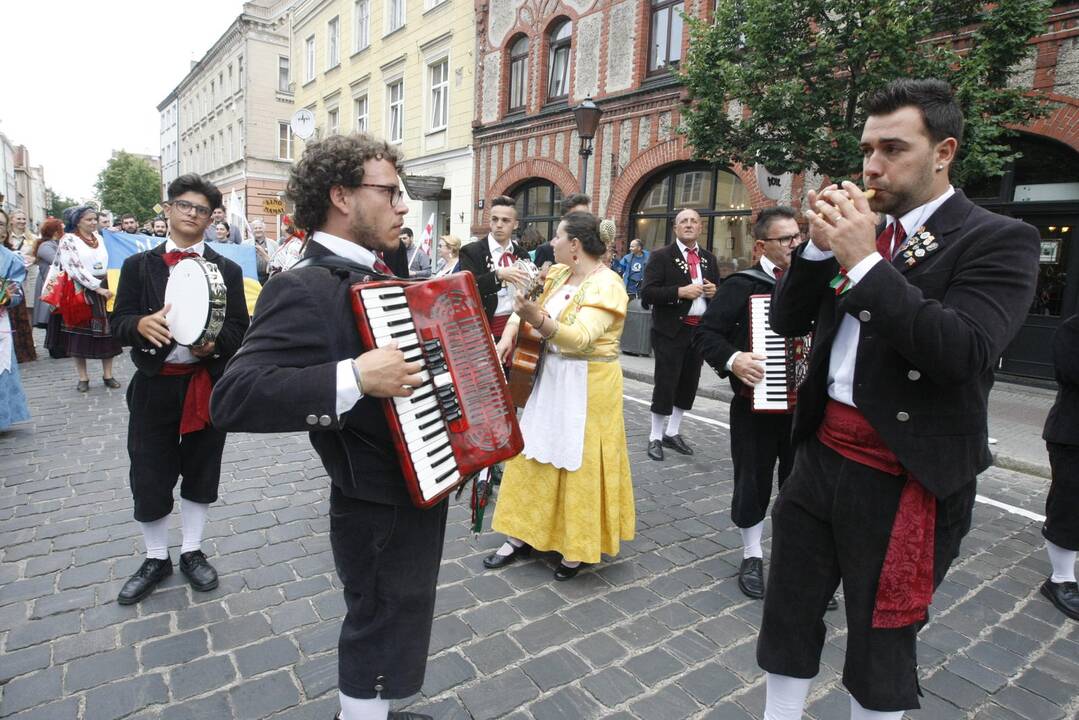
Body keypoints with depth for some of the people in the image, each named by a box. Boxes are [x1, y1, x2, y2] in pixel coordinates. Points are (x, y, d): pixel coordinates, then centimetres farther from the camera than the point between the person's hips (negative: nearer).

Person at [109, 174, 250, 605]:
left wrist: (215, 342, -22)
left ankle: (192, 552, 30)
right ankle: (156, 559, 27)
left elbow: (239, 328, -1)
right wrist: (142, 324, -24)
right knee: (149, 477, 6)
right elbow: (118, 323, -1)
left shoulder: (227, 270, 4)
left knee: (201, 473, 12)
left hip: (209, 385, 1)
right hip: (155, 386, 0)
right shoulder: (139, 265, 4)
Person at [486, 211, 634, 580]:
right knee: (535, 457, 11)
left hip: (588, 386, -8)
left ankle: (577, 547, 20)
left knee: (579, 465, 2)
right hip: (551, 377, 8)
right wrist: (509, 335, -3)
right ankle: (522, 535, 24)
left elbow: (581, 338, -32)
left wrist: (536, 318, -46)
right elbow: (528, 306, 16)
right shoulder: (558, 274, 6)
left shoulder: (606, 285, -18)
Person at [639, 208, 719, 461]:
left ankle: (673, 433, 27)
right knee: (665, 384, -1)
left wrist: (714, 292, -3)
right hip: (671, 330, -6)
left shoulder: (709, 259, 12)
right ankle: (656, 437, 12)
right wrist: (680, 291, -21)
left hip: (700, 330, 6)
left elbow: (717, 290, 20)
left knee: (688, 384, 12)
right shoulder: (661, 256, -4)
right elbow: (647, 292, -13)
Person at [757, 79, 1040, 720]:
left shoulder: (999, 239, -8)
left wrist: (864, 260, -24)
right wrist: (820, 245, -10)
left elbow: (968, 353, -23)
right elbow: (787, 321, 4)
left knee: (880, 642, 15)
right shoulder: (860, 229, 7)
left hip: (905, 479, -5)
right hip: (822, 453, 5)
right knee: (788, 614, 18)